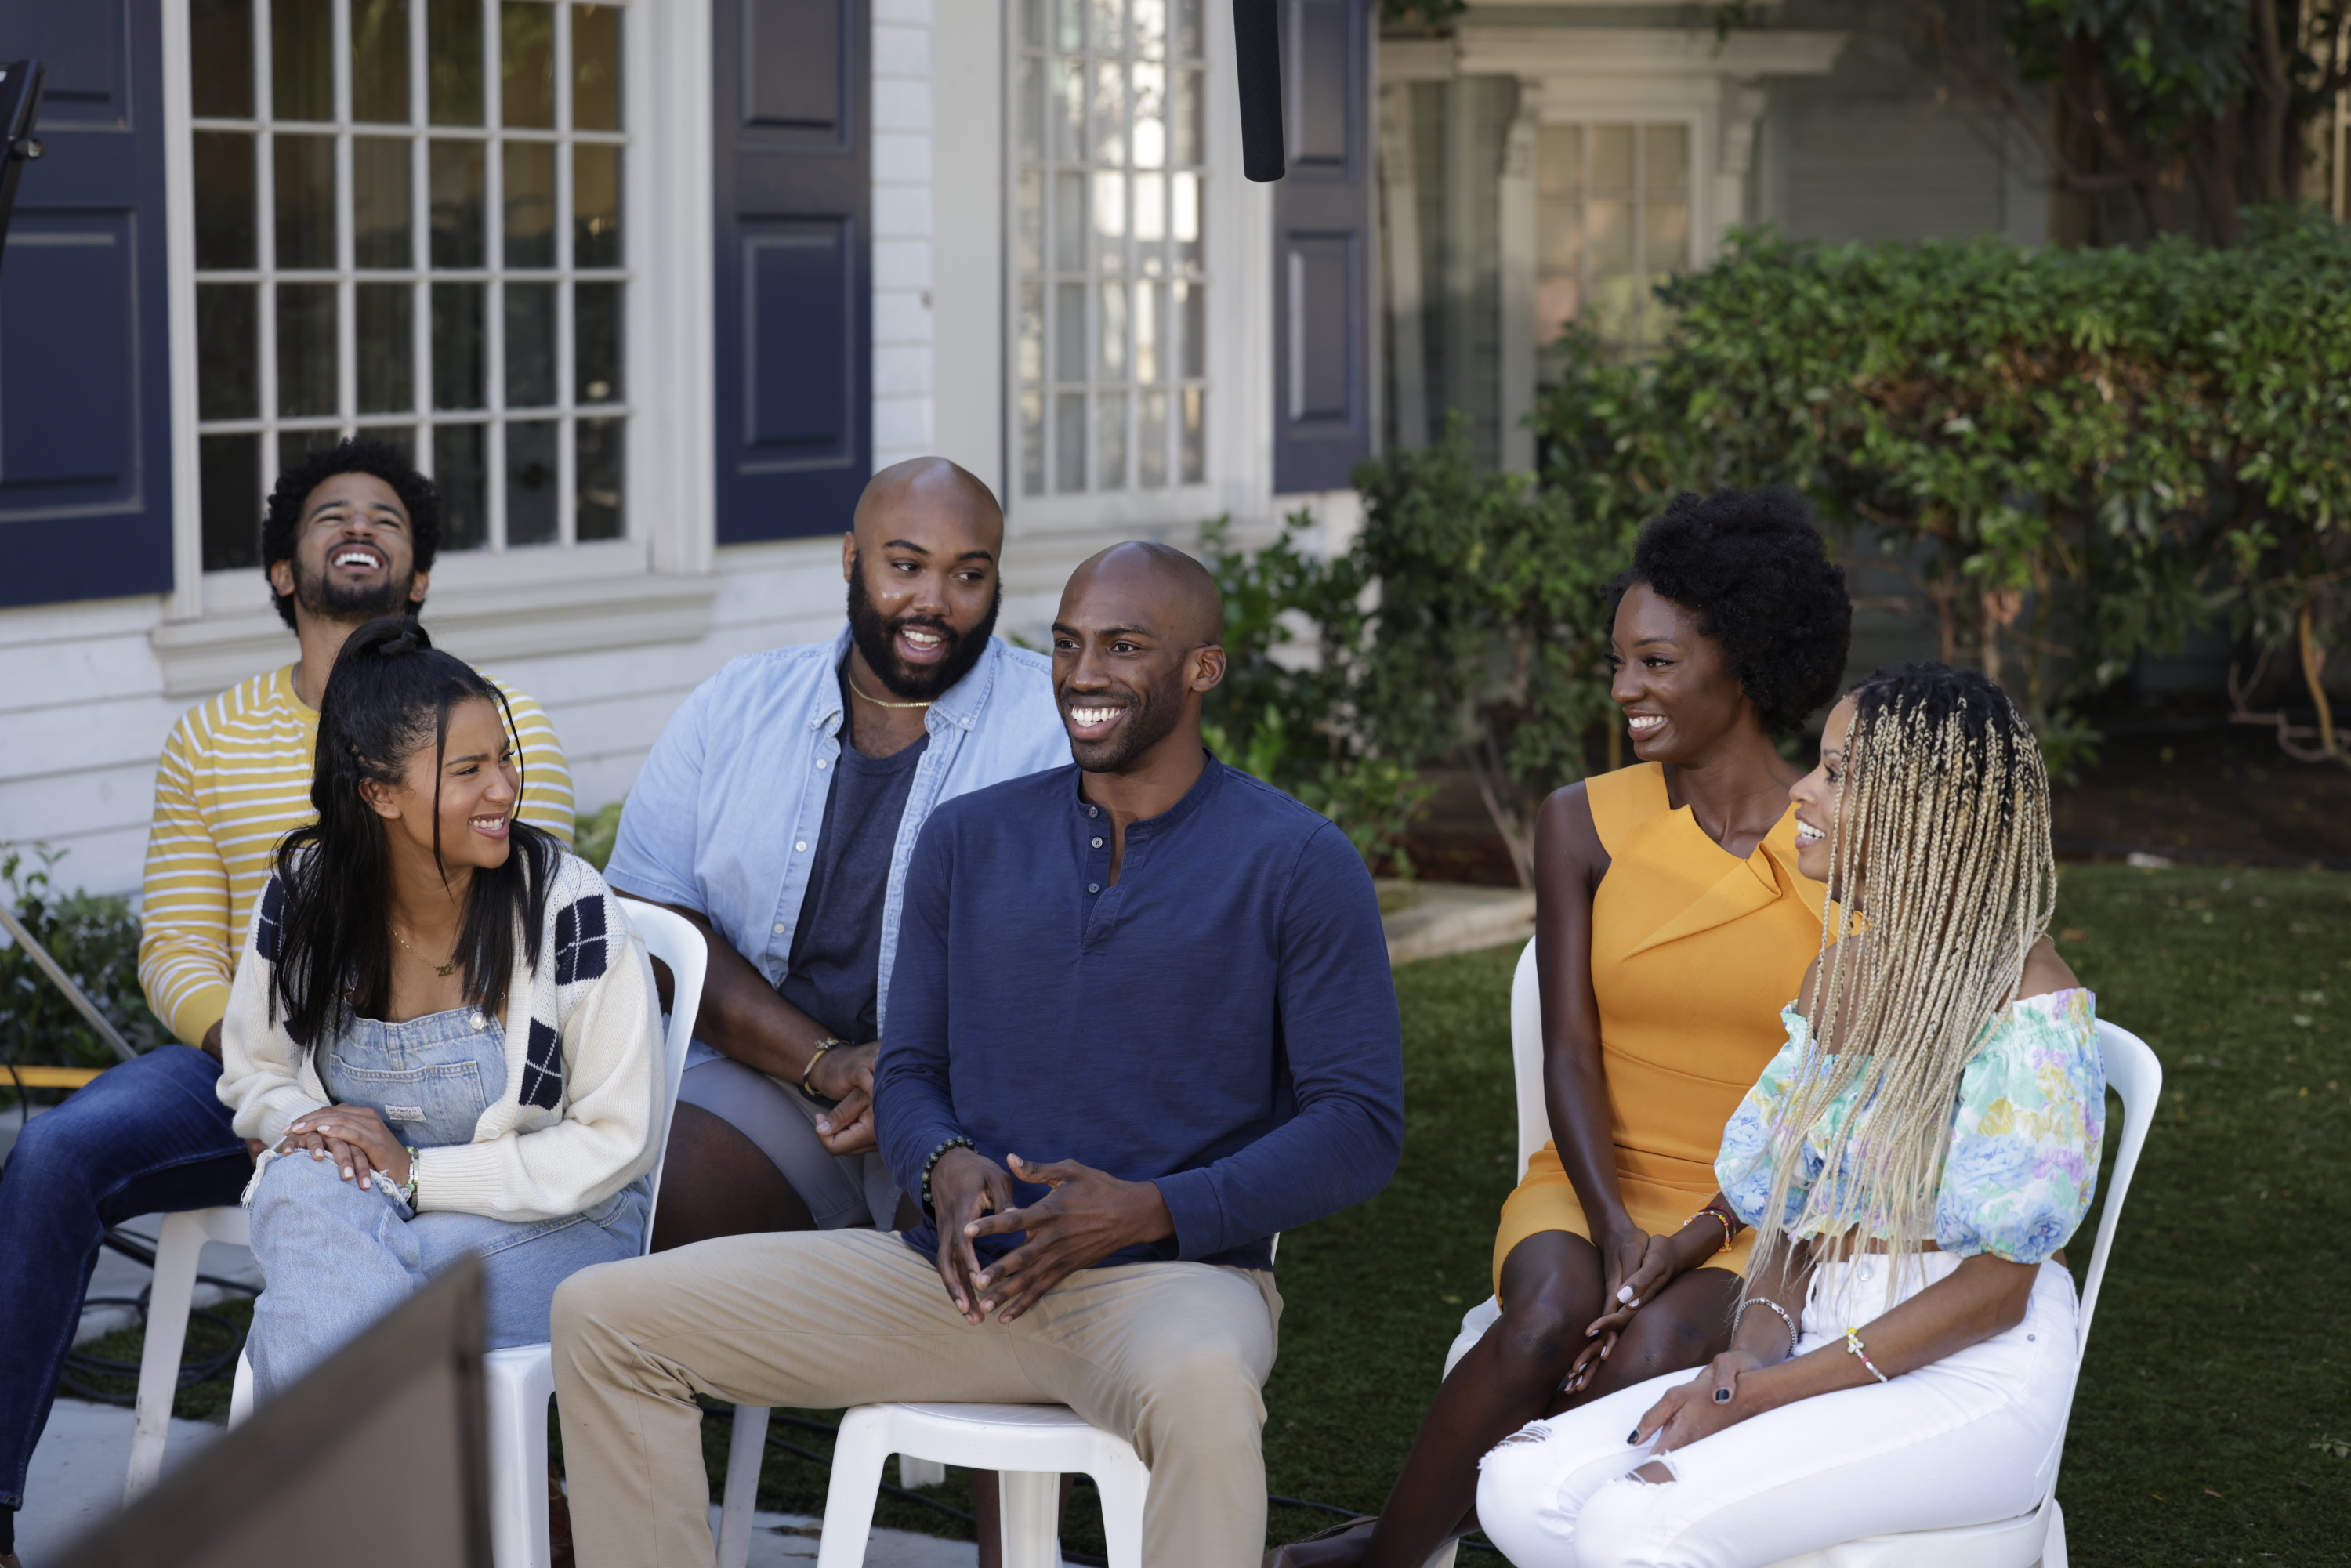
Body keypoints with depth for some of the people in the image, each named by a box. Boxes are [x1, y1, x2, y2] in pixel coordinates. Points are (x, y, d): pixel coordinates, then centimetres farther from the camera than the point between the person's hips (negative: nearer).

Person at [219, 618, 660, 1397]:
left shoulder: (567, 907, -13)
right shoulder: (300, 897, -2)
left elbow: (617, 1141, -10)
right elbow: (253, 1074, 14)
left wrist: (415, 1172, -17)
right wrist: (312, 1124, -12)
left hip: (547, 1224, -3)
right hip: (351, 1200, 3)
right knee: (302, 1181, -34)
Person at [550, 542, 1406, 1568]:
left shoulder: (1298, 865, -1)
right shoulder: (969, 841, 13)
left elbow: (1361, 1122, -5)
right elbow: (909, 1069, 16)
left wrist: (1152, 1211, -19)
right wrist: (945, 1167, -10)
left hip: (1170, 1279, -5)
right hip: (961, 1278, 5)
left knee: (1200, 1391, -44)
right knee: (603, 1317, -8)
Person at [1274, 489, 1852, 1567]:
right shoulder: (1585, 824, 3)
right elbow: (1570, 1051, -3)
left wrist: (1698, 1239, -17)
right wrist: (1614, 1229, -19)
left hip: (1760, 1213, -1)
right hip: (1593, 1189, 1)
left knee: (1657, 1350, -34)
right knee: (1548, 1322, -34)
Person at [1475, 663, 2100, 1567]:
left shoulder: (2025, 1002, -12)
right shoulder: (1842, 969, 14)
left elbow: (1993, 1290, -14)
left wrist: (1765, 1394, -16)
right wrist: (1759, 1339, -6)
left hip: (1970, 1382, -8)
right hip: (1827, 1351, 8)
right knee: (1521, 1487, -13)